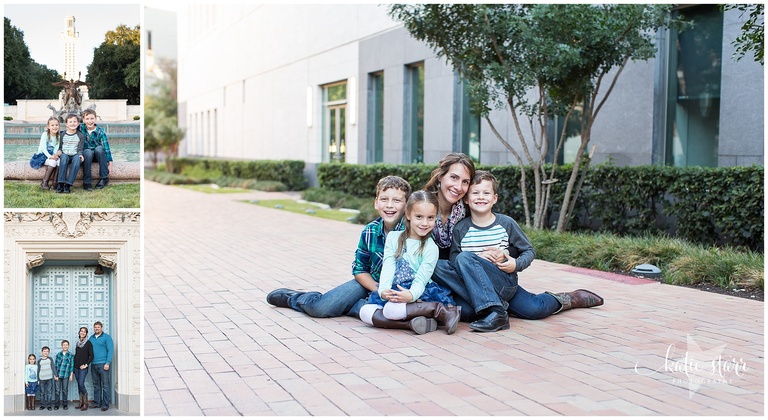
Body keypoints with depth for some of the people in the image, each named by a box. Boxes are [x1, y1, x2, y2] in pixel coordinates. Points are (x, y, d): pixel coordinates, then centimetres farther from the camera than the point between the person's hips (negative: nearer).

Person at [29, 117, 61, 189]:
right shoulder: (45, 134, -8)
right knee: (53, 162, -33)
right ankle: (44, 182, -20)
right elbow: (43, 148, -15)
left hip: (52, 155, 4)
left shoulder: (58, 136, 6)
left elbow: (56, 148, -2)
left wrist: (56, 154, -26)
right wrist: (50, 156, -31)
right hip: (43, 155, -4)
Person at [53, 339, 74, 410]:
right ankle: (56, 405, 7)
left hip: (66, 375, -1)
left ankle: (64, 404, 14)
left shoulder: (71, 355, 4)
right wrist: (55, 374, -1)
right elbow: (55, 365, 6)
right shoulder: (58, 354, 7)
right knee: (57, 390, 0)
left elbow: (72, 366, 3)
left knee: (65, 390, 4)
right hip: (57, 375, 1)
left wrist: (71, 375, -3)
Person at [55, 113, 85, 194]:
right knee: (64, 157, -35)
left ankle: (68, 185, -40)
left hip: (75, 155, -1)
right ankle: (61, 184, -40)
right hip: (65, 154, 1)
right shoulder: (62, 135, 11)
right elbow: (60, 147, 14)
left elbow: (80, 149, 1)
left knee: (77, 158, -35)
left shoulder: (81, 135, 8)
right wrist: (59, 152, -9)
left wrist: (80, 154, -20)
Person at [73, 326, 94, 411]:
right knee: (79, 385, 7)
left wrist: (86, 365, -13)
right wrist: (73, 365, 12)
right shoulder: (77, 343, 13)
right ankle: (81, 402, 13)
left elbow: (91, 356, -8)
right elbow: (76, 355, 18)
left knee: (81, 384, -13)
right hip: (76, 367, 6)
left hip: (83, 367, -6)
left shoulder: (88, 343, -5)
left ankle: (85, 403, -6)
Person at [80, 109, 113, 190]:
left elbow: (106, 147, -13)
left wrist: (110, 163, -18)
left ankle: (104, 178, -22)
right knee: (88, 152, -34)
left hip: (98, 154, 0)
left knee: (99, 149, -33)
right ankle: (86, 182, -29)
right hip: (86, 153, 0)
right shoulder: (81, 128, -7)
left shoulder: (100, 132, -11)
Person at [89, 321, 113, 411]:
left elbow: (110, 351, -6)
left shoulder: (106, 337, -2)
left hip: (103, 364, -6)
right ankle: (96, 403, 19)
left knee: (105, 385, -5)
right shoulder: (91, 338, 14)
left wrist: (108, 363, -14)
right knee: (96, 385, 12)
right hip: (93, 365, 6)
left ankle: (105, 404, -4)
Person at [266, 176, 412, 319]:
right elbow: (359, 269, 2)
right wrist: (377, 289, -15)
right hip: (370, 283, 3)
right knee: (319, 308, -10)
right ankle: (292, 298, 25)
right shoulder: (370, 232, -9)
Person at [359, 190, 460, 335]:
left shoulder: (431, 248, -2)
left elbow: (421, 279, -12)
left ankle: (439, 309, -24)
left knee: (391, 308, -35)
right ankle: (411, 323, -30)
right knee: (365, 312, -21)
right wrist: (383, 290, -21)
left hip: (420, 293, -5)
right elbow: (388, 267, -1)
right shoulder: (393, 238, 8)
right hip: (393, 292, 5)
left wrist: (411, 295, -34)